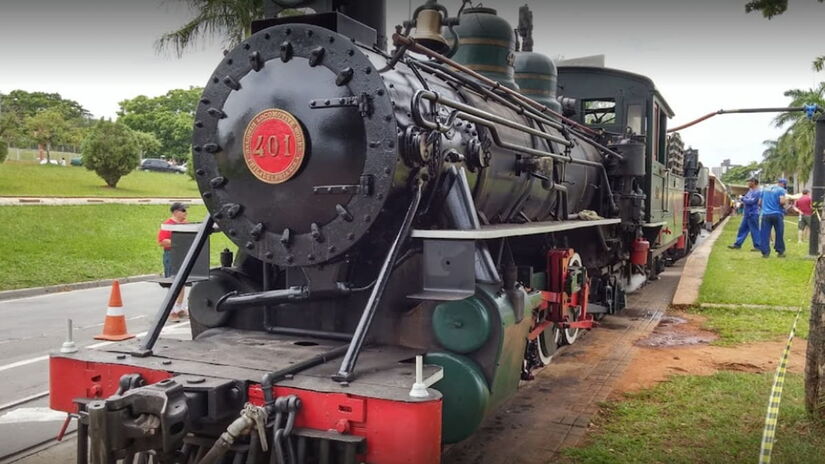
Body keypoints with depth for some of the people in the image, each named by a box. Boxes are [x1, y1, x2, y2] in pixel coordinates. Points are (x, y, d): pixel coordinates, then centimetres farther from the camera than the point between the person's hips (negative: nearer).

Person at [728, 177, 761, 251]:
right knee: (743, 229, 11)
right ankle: (737, 244, 16)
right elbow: (745, 198, 21)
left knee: (754, 230, -4)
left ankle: (758, 246, 3)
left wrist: (743, 199, -9)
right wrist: (743, 201, 0)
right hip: (747, 214, 9)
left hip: (753, 214, -9)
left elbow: (751, 201, -22)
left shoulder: (757, 192, -14)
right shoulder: (750, 190, 15)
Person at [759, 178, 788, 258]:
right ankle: (780, 252, 14)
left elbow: (759, 203, 17)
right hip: (777, 214, -3)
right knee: (779, 233, 8)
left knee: (765, 234, 1)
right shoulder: (781, 190, -1)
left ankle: (765, 252, -2)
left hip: (765, 214, 4)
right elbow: (782, 201, -15)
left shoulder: (765, 189, 15)